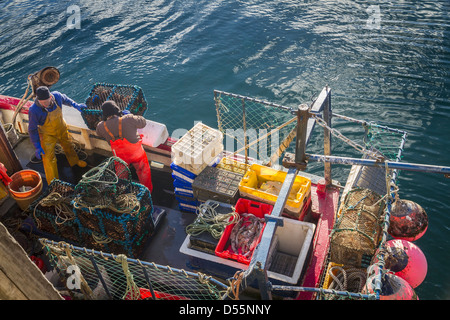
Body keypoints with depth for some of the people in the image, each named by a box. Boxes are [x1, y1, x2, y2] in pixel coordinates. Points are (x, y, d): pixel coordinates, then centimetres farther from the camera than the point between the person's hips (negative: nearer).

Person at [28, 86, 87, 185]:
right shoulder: (34, 111, -35)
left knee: (68, 145, 28)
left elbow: (64, 98, 3)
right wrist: (37, 147, -18)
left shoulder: (56, 96, -26)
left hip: (61, 129, 5)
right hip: (47, 134, -5)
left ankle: (74, 161, 60)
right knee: (49, 158, -2)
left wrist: (75, 105, 12)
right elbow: (32, 129, -21)